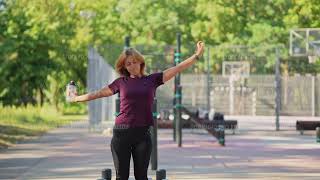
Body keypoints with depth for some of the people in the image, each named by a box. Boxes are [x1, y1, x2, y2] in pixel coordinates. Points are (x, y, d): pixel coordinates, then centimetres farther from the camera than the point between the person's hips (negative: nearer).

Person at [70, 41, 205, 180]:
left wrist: (197, 56, -2)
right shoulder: (121, 82, 8)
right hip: (121, 132, 0)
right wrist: (76, 99, 25)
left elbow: (177, 68, 4)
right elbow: (98, 94, 18)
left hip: (142, 133, 0)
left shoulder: (152, 79, 7)